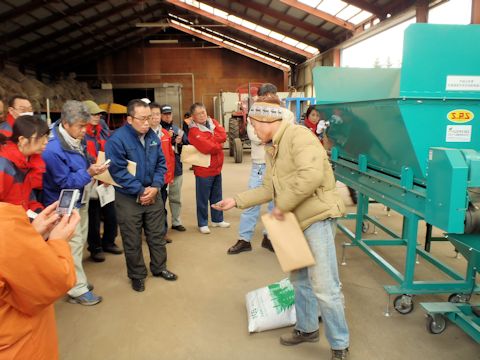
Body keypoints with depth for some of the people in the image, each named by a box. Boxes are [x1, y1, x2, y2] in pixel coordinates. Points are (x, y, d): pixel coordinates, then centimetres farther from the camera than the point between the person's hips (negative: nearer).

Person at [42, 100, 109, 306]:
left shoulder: (75, 141, 1)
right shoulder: (53, 150, -26)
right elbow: (65, 183, -25)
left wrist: (93, 169, 2)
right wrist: (89, 173, -31)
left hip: (80, 201, 9)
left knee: (80, 243, 19)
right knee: (73, 246, -1)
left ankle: (76, 280, 36)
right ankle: (78, 291, 12)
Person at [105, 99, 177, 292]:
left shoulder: (153, 136, 1)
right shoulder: (117, 139, -17)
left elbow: (161, 163, 4)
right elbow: (118, 171, -20)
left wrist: (155, 186, -11)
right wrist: (140, 191, -20)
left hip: (153, 194, 5)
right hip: (128, 198, -5)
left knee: (157, 235, 16)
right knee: (132, 241, 9)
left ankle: (159, 267, 35)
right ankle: (137, 275, 28)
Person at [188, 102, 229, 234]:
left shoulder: (213, 122, 6)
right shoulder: (193, 131, -16)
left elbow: (223, 135, -8)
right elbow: (206, 147, -27)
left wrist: (210, 141, -17)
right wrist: (218, 145, -12)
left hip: (217, 168, 7)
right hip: (203, 170, -7)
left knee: (217, 196, 18)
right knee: (203, 199, 4)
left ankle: (217, 220, 32)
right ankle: (203, 224, 17)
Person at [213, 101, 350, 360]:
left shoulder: (298, 136, -17)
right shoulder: (272, 149, 13)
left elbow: (311, 176, -31)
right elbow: (268, 189, 16)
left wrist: (282, 205, -22)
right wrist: (237, 201, 10)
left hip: (318, 217, -10)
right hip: (297, 220, 10)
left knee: (324, 286, -3)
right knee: (299, 279, 20)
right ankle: (306, 329, 39)